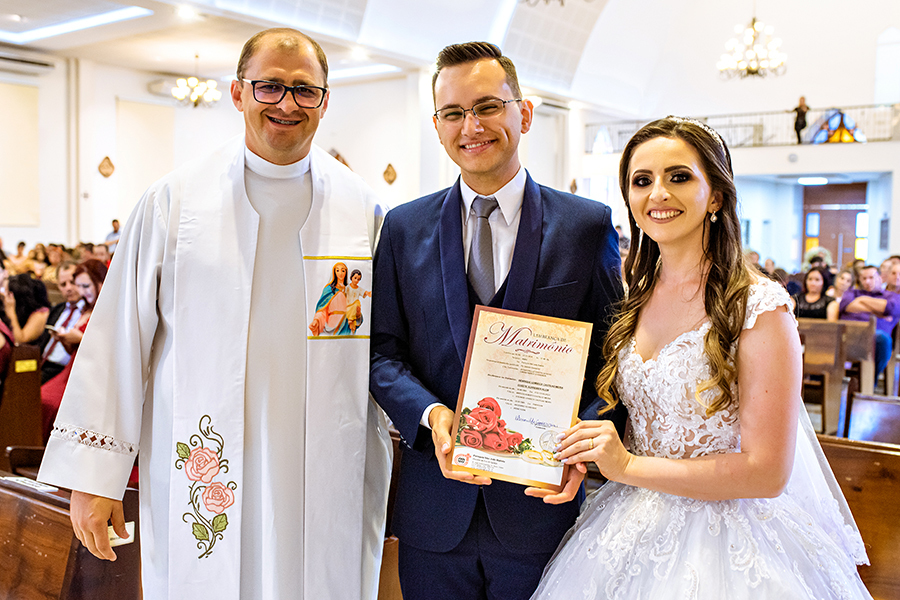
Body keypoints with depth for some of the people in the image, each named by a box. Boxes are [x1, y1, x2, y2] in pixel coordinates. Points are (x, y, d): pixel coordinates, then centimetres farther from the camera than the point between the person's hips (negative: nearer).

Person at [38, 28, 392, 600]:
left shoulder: (364, 209, 3)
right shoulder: (174, 199, 0)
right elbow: (120, 336, 0)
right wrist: (95, 472, 0)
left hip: (327, 488, 1)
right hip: (202, 476, 0)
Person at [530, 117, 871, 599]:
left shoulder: (759, 306, -18)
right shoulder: (635, 296, 1)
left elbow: (767, 472, -19)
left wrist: (628, 466, -18)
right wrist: (587, 455, -7)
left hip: (722, 543, -5)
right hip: (634, 531, 6)